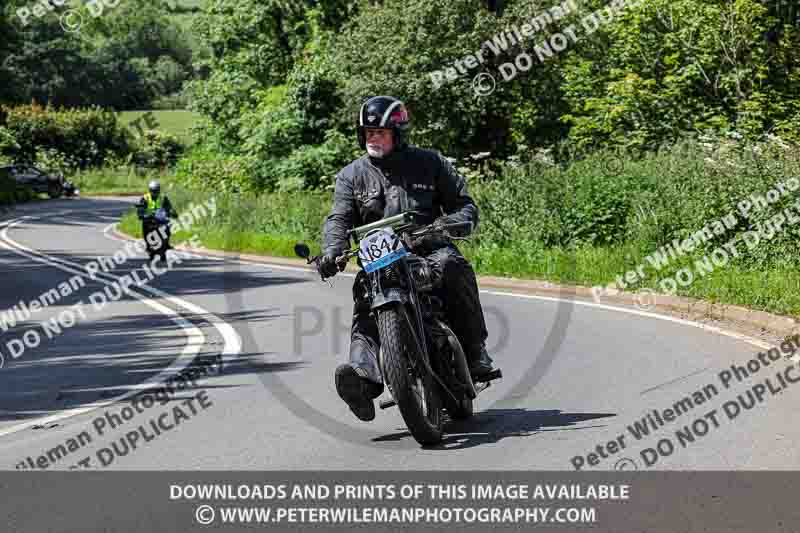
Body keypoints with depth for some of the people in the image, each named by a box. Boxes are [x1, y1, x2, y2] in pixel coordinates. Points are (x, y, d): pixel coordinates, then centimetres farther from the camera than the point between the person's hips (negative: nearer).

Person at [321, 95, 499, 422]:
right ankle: (363, 374, -47)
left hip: (427, 248, -1)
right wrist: (332, 250, -21)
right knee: (364, 290, -29)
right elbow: (338, 219, 1)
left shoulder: (429, 163, 11)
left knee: (451, 266, -33)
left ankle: (475, 352, -23)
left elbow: (465, 204, 10)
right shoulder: (352, 176, 13)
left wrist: (454, 223, -14)